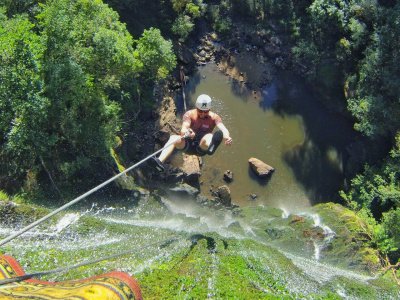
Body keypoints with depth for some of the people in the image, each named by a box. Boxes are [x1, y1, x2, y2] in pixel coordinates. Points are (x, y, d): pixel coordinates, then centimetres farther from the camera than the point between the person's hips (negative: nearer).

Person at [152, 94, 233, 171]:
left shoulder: (214, 117, -5)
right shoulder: (189, 114, -6)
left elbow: (223, 128, -24)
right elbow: (183, 129, -24)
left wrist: (227, 137, -48)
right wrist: (186, 133, -49)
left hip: (201, 147, -2)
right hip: (189, 145, 2)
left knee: (209, 136, -34)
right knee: (173, 138, -26)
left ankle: (210, 147, -71)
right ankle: (160, 161, -45)